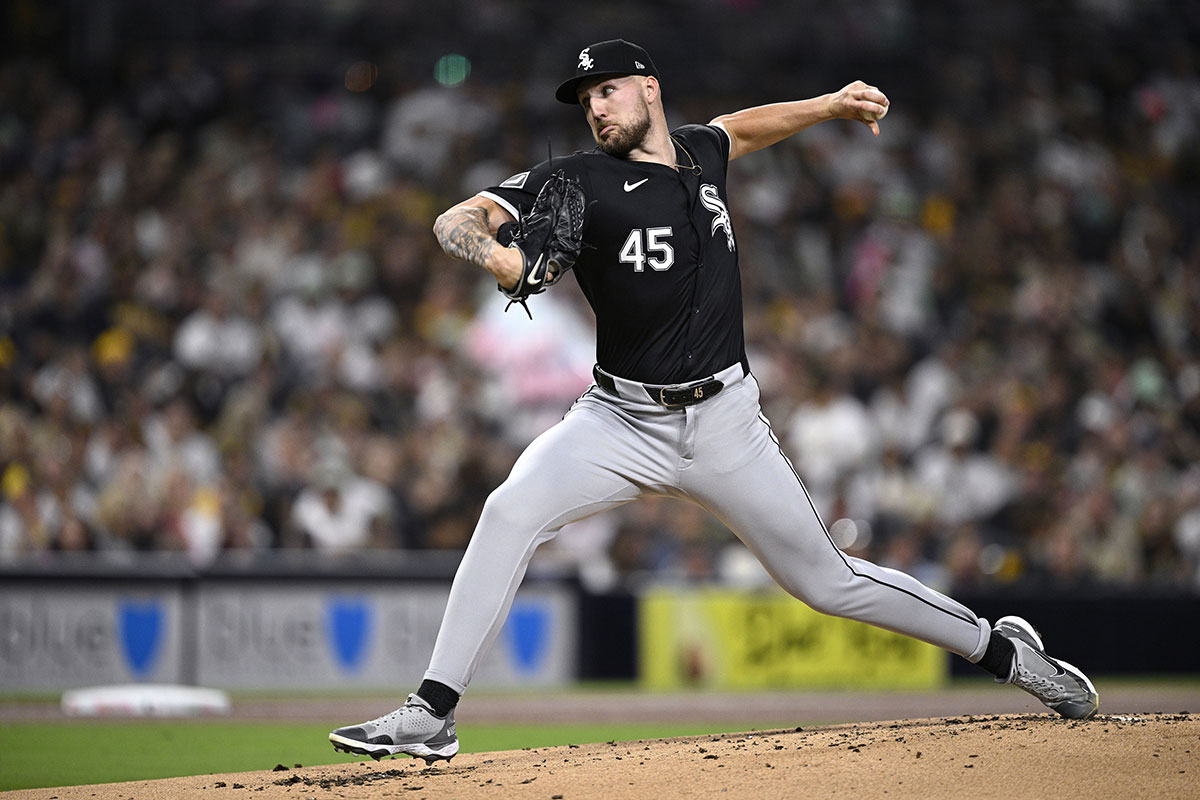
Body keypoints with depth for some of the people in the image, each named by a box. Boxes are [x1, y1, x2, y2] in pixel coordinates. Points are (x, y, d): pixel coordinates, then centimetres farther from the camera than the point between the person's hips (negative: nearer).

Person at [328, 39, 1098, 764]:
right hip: (623, 420, -2)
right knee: (510, 512, -26)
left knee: (827, 582, 6)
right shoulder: (578, 181, -8)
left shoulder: (699, 153, 5)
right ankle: (432, 714, -23)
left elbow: (739, 128, 31)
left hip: (726, 425, 2)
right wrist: (492, 252, -40)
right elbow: (456, 219, -19)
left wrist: (828, 106, 21)